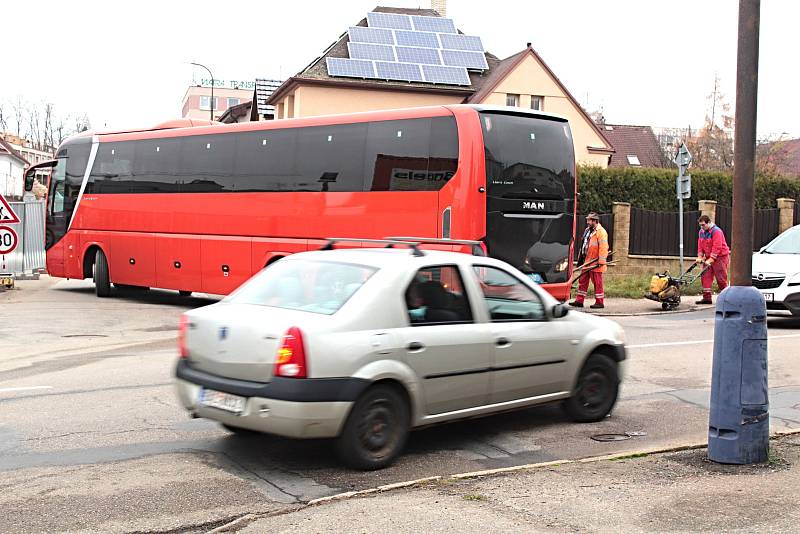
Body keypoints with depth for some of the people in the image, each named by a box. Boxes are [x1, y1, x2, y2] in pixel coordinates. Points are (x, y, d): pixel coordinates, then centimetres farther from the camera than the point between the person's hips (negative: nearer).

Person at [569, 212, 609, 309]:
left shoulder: (601, 232, -13)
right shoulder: (587, 231, 15)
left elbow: (603, 248, -19)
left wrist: (601, 262, -23)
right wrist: (580, 258, 22)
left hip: (595, 263, -9)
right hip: (587, 262, 9)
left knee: (597, 283, -1)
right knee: (582, 281, 10)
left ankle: (600, 302, 7)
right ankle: (579, 301, 14)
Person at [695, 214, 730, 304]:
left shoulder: (716, 231, -17)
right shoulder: (701, 232, 8)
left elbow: (717, 247, -22)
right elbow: (700, 246, 11)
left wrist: (710, 260, -24)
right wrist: (700, 257, -1)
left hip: (720, 257, -8)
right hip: (708, 257, 8)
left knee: (721, 278, -4)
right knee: (705, 277, -1)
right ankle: (706, 297, -1)